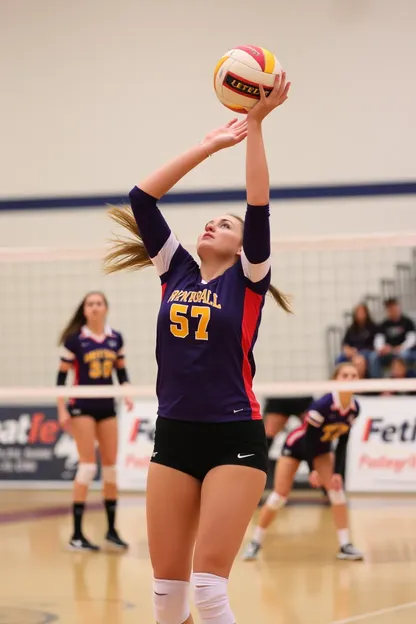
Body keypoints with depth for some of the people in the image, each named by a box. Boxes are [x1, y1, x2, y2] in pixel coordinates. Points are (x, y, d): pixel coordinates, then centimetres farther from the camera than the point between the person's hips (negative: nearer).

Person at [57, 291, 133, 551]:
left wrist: (127, 393, -4)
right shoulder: (74, 339, -7)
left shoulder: (116, 338, 4)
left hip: (107, 407, 5)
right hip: (82, 406, -5)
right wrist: (62, 410, -8)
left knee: (110, 465, 6)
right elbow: (62, 376, -3)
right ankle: (76, 534, -6)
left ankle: (112, 530, 17)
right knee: (88, 464, -10)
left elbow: (121, 371, 14)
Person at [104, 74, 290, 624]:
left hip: (235, 439, -4)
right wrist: (209, 145, 9)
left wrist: (256, 124, -12)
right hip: (174, 437, 4)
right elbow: (141, 199, 8)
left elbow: (259, 207, -10)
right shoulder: (177, 274, 12)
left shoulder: (247, 280, 2)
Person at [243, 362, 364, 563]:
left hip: (321, 449, 5)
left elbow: (342, 444, -5)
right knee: (280, 495, -6)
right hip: (297, 446, -5)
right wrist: (313, 470, -25)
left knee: (336, 488, -9)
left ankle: (345, 546, -5)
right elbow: (309, 436, -26)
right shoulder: (323, 405, -34)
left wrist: (338, 472, -10)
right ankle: (255, 542, 7)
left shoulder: (354, 408, -15)